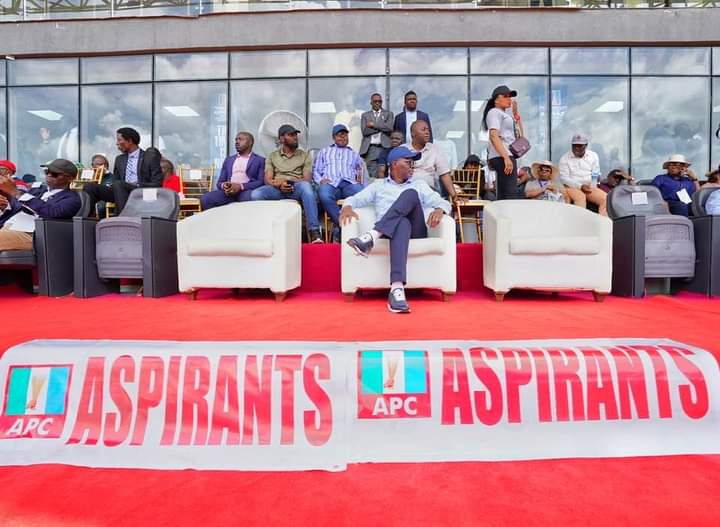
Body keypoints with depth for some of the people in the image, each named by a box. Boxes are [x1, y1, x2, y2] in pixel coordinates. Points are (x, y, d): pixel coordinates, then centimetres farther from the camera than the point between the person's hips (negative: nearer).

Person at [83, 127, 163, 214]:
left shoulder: (150, 157, 3)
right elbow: (115, 181, 24)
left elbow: (157, 184, -5)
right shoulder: (119, 159, 22)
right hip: (121, 192, 6)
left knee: (118, 184, -34)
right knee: (90, 187, -14)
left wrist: (137, 185, -18)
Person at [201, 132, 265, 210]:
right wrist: (223, 186, -5)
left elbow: (261, 182, 0)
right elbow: (220, 182, 22)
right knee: (205, 199, -25)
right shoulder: (228, 160, 27)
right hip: (229, 191, 3)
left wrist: (241, 186, -15)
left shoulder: (260, 160, 13)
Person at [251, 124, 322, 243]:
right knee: (255, 194, -30)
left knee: (305, 186, -38)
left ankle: (314, 231, -42)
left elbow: (307, 179, 3)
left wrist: (292, 183, -16)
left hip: (296, 189, -1)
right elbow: (267, 180, 5)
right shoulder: (272, 156, 17)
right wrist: (279, 184, -17)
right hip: (277, 189, 1)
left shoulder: (304, 155, 15)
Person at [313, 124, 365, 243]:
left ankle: (339, 227, -31)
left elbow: (361, 171, 26)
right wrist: (320, 180, 0)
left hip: (349, 183, 1)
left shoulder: (354, 154, 35)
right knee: (324, 195, -41)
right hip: (330, 183, -1)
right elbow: (315, 171, 22)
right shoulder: (324, 151, 32)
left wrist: (360, 177, 2)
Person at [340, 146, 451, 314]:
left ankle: (371, 237, -45)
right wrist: (348, 207, -13)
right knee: (402, 223, -40)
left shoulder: (419, 185, 26)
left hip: (415, 230, 1)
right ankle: (397, 288, -59)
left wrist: (439, 210, -11)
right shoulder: (378, 186, 24)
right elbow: (354, 199, 13)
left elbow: (443, 202, 15)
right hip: (388, 230, -1)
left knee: (410, 194, -26)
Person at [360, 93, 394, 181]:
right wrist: (381, 127, -1)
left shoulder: (388, 114, 15)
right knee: (372, 175, -4)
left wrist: (373, 125, -2)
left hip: (384, 147, 0)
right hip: (370, 148, 1)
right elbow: (364, 131, 0)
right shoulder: (365, 115, 17)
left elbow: (389, 128, -4)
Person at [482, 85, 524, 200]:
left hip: (507, 156, 10)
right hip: (502, 157, -10)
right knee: (511, 195, -19)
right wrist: (506, 158, -26)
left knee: (502, 195, 7)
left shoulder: (505, 115, 27)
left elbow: (520, 135, 31)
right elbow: (493, 136, -16)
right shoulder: (494, 112, -1)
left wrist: (516, 113, 26)